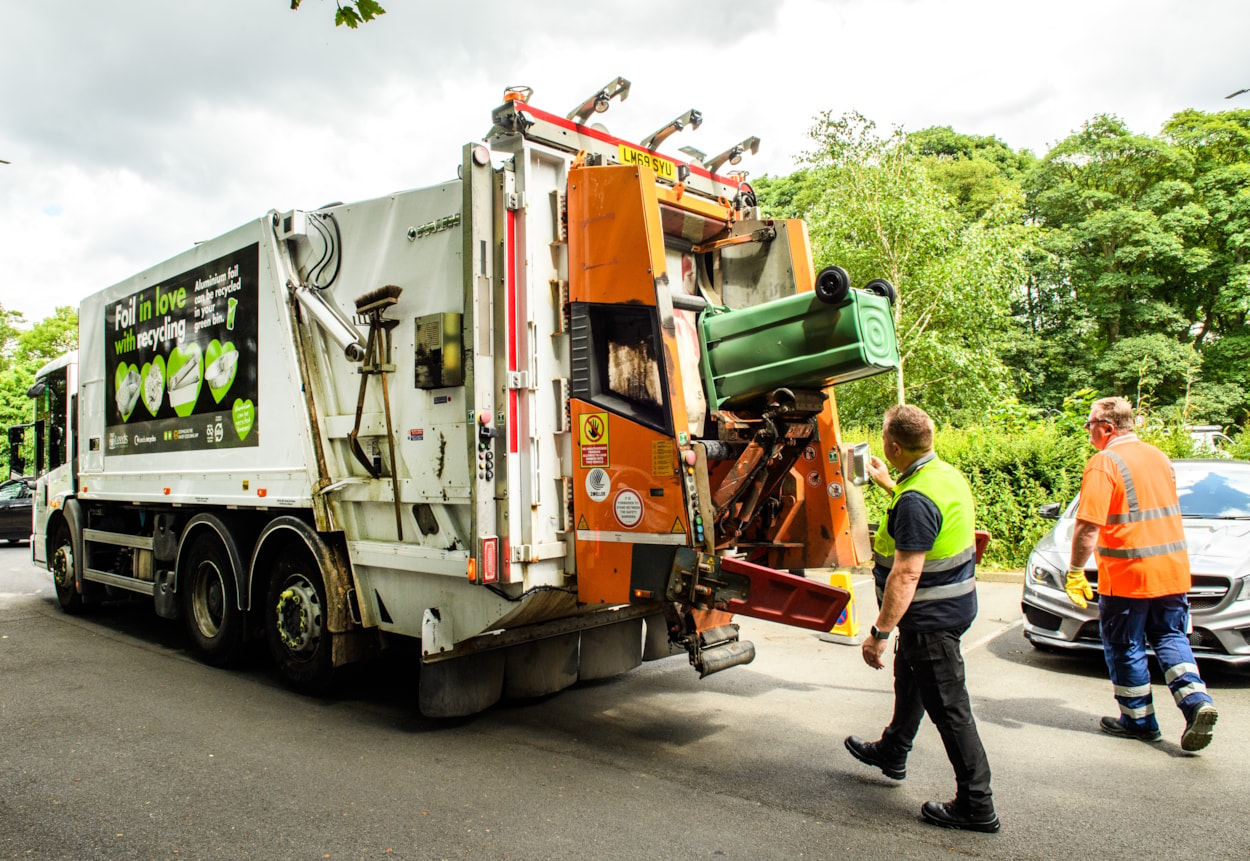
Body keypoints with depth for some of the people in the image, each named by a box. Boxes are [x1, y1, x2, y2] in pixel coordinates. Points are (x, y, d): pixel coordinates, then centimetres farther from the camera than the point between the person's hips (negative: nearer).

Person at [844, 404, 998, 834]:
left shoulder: (915, 499, -28)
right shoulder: (946, 473, 2)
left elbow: (905, 575, -30)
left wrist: (879, 631, -25)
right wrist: (887, 483, 35)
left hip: (933, 615, -11)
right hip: (953, 601, 11)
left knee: (948, 707, 1)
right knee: (909, 678, 27)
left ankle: (976, 806, 13)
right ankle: (892, 753, 47)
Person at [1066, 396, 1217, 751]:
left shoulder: (1104, 463, -15)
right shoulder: (1159, 456, 11)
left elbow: (1088, 525, -21)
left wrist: (1075, 572, -13)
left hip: (1127, 575, -7)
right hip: (1173, 569, 7)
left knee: (1125, 647, 8)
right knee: (1170, 638, 17)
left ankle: (1139, 720, 18)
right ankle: (1197, 702, -1)